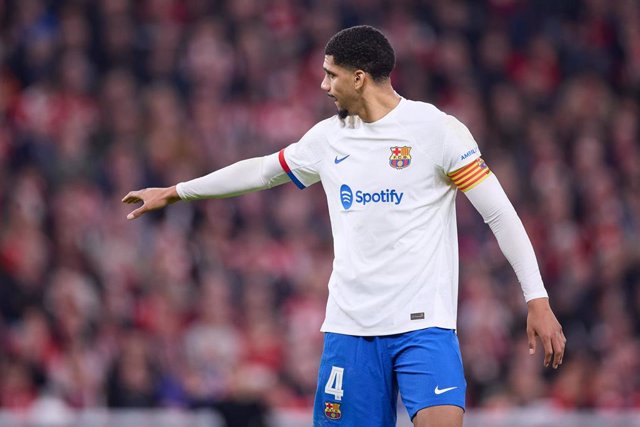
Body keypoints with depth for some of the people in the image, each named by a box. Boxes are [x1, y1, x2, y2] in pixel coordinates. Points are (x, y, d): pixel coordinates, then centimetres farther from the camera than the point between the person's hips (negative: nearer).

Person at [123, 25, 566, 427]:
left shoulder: (437, 129, -5)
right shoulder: (328, 138, 11)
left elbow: (501, 215, -5)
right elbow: (263, 170, 29)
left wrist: (538, 300, -10)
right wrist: (175, 192, 36)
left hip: (424, 324, -5)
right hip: (350, 326, 5)